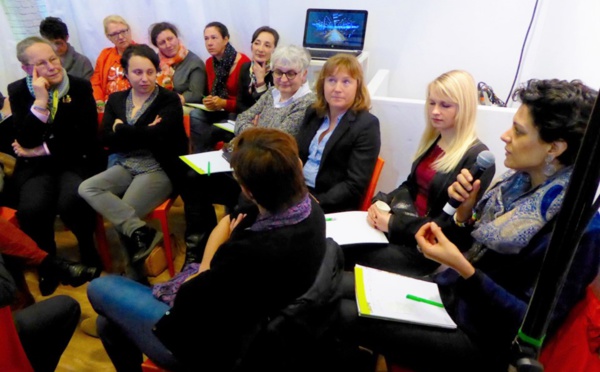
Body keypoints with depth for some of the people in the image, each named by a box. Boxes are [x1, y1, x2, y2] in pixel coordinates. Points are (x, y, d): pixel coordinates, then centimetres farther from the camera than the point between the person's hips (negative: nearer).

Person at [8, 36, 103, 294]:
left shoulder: (80, 87, 0)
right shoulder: (17, 91, 3)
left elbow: (87, 137, -5)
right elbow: (26, 141, -8)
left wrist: (44, 149, -7)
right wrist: (40, 100, -18)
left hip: (76, 161, -1)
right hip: (35, 166, 1)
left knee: (72, 202, -32)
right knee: (31, 209, -28)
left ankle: (88, 249, 0)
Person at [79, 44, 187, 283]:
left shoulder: (169, 100, -2)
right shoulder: (115, 100, 11)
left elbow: (157, 136, -18)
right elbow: (108, 140, -2)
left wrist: (122, 129, -5)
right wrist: (144, 134, -15)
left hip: (159, 169, -5)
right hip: (126, 167, 6)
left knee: (121, 216, -19)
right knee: (86, 188, -19)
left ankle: (137, 272, 1)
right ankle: (142, 232, -30)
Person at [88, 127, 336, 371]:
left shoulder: (258, 251, -41)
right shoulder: (306, 206, -14)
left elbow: (185, 299, -21)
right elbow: (228, 221, 1)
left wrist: (204, 270, -3)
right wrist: (207, 269, -11)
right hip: (234, 313, 8)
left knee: (100, 289, 12)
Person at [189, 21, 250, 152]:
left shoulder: (243, 62, -14)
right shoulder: (210, 63, 6)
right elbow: (212, 93, 11)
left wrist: (224, 103, -24)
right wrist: (209, 101, -12)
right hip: (219, 111, 6)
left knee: (210, 131, -29)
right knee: (195, 115, -22)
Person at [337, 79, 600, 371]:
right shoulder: (520, 181, 0)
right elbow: (473, 246, 8)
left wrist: (462, 268, -30)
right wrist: (464, 209, -11)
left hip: (481, 341, -7)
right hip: (448, 292, 7)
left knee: (340, 314, -16)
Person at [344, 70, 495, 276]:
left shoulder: (478, 158, -15)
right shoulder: (432, 140, 9)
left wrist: (395, 224, -20)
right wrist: (383, 202, -5)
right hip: (406, 223, 7)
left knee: (352, 259, -18)